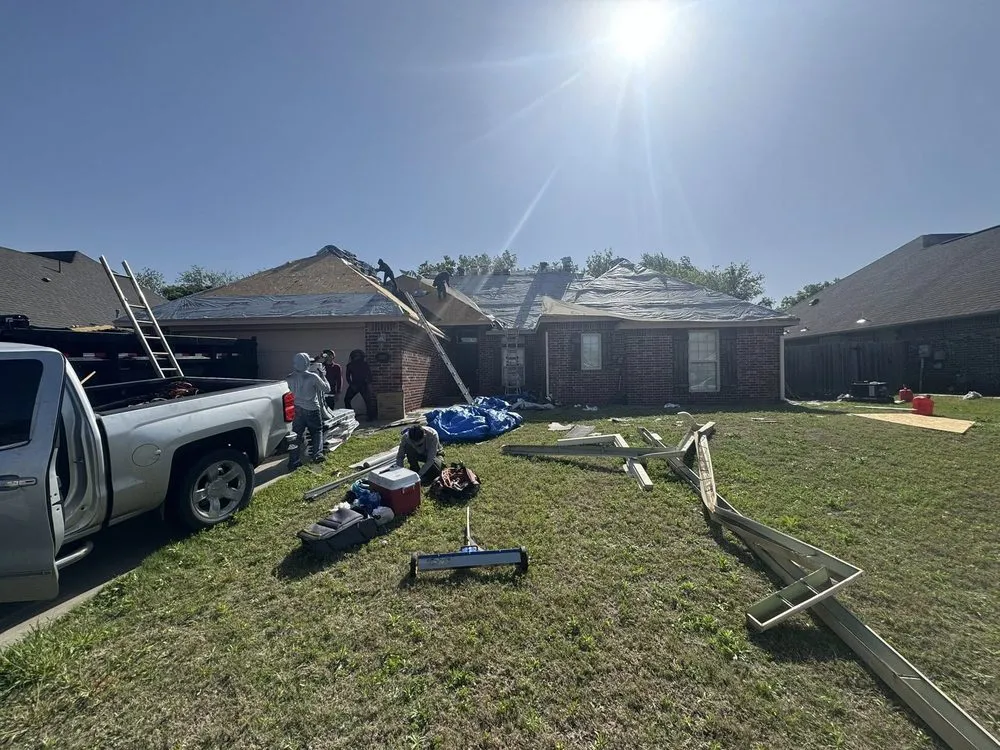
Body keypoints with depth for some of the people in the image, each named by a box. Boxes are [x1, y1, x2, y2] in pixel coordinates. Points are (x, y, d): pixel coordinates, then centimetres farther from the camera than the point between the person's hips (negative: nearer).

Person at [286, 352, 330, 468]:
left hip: (297, 410, 3)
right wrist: (322, 375, 5)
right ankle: (317, 454, 12)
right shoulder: (313, 377, -16)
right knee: (317, 432, 17)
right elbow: (327, 389, -6)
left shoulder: (290, 378, -4)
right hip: (312, 409, -3)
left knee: (297, 435, 7)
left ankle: (294, 461, 4)